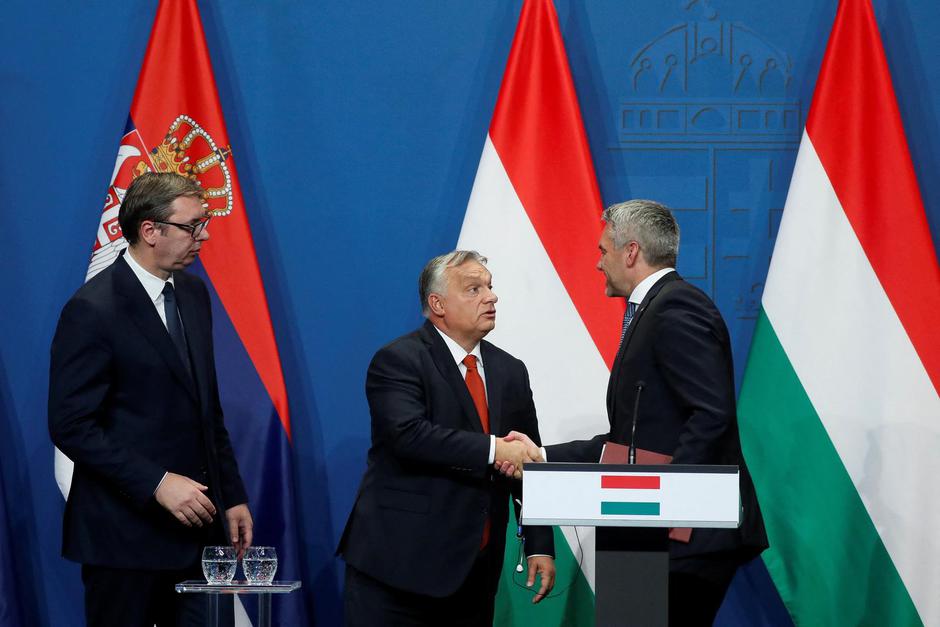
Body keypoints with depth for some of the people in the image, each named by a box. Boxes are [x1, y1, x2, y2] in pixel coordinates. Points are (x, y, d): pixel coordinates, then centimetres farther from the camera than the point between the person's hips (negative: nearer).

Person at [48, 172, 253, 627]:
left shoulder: (192, 293, 11)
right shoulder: (93, 311, -14)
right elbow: (71, 426, -17)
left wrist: (232, 496, 14)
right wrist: (156, 484, -21)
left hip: (197, 520, 7)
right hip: (126, 533, -7)